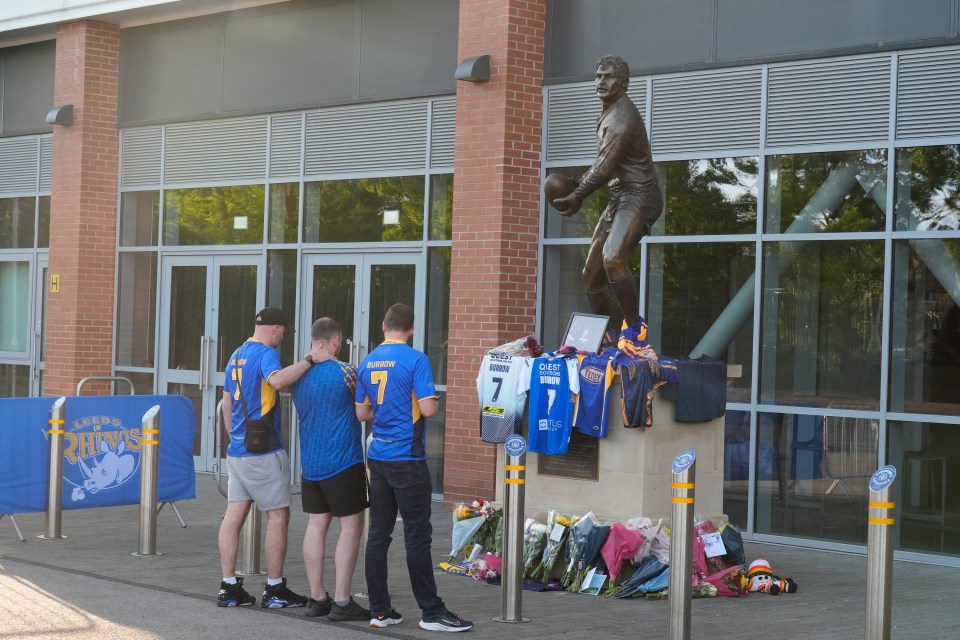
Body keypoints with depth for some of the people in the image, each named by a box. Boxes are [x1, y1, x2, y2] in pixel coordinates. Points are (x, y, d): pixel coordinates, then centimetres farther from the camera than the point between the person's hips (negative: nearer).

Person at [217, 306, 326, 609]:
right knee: (278, 515, 0)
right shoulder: (265, 353, -11)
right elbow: (277, 380, -34)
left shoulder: (237, 355, 16)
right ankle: (274, 589, 4)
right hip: (263, 451, -8)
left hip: (237, 451, 8)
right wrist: (309, 359, -28)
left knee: (234, 514, 6)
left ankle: (229, 588, 6)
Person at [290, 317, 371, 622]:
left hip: (310, 464, 7)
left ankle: (316, 598, 12)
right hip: (343, 462, -7)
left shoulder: (298, 375, 6)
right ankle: (342, 601, -3)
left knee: (316, 525, 9)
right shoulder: (345, 371, -13)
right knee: (351, 527, -1)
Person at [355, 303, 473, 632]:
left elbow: (362, 413, 13)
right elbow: (427, 408, -16)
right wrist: (434, 401, 5)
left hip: (378, 457, 6)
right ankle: (432, 612, 3)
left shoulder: (367, 362, 8)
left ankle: (379, 611, 11)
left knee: (378, 534, 8)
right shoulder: (415, 360, -11)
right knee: (418, 536, -2)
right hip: (407, 458, -6)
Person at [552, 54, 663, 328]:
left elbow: (604, 169, -21)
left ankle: (634, 328, -26)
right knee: (592, 274, 11)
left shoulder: (623, 117, -17)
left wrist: (577, 196, -10)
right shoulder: (608, 115, 16)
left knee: (612, 259, -33)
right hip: (620, 199, 11)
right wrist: (576, 190, 16)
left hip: (639, 197, -11)